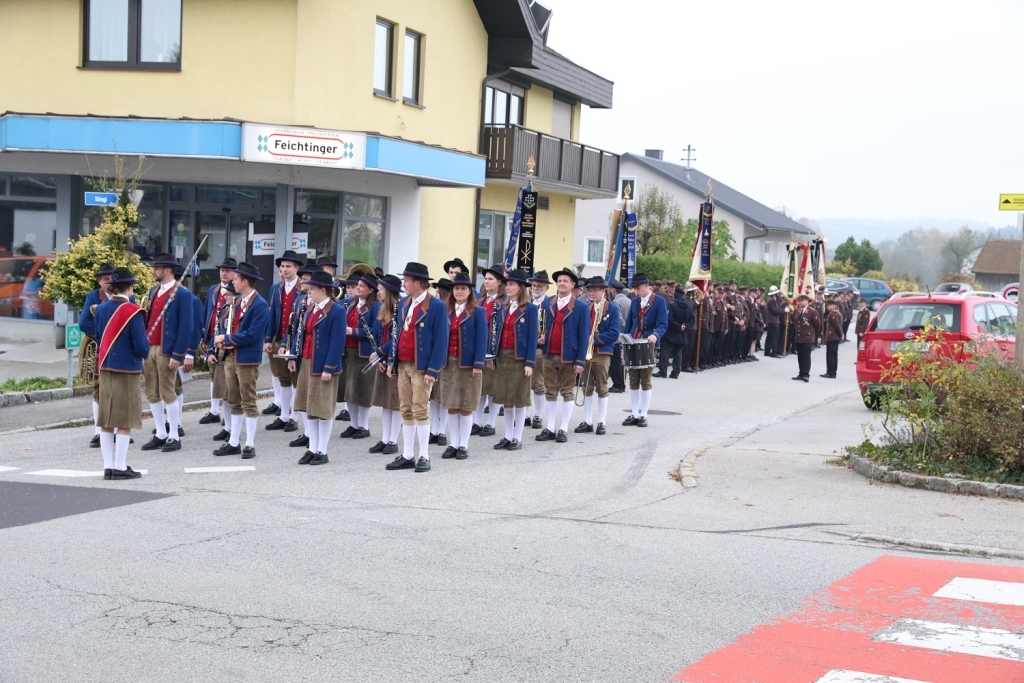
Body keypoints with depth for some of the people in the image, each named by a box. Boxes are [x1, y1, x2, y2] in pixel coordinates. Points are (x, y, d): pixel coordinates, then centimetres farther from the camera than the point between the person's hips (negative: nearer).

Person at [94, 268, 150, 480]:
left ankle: (108, 465, 13)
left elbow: (99, 338, 13)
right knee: (125, 421, 0)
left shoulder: (101, 309, 5)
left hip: (104, 367, 6)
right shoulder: (133, 312, -14)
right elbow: (141, 346, -14)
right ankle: (120, 467, 1)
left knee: (106, 421, 9)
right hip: (127, 370, -6)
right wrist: (145, 352, 7)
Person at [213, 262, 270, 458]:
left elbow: (252, 335, -21)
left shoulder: (260, 305, -15)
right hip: (231, 357, 9)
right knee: (234, 402, 13)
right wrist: (223, 340, -1)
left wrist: (226, 338, -15)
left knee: (248, 403, -1)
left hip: (247, 360, -9)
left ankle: (250, 444, 6)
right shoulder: (238, 302, 13)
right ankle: (234, 442, 19)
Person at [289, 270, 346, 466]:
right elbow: (300, 333, 15)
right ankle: (312, 449, 20)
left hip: (322, 367, -8)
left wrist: (329, 368, -21)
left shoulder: (337, 311, -13)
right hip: (305, 363, 8)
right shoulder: (309, 309, 12)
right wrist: (293, 356, 5)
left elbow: (337, 342, -17)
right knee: (306, 407, 11)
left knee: (323, 409, 0)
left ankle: (322, 452, 9)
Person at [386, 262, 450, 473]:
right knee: (406, 410, 10)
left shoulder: (436, 307, -11)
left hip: (421, 367, -7)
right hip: (403, 365, 7)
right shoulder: (404, 303, 11)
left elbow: (441, 340, -12)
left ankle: (424, 457, 3)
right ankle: (407, 456, 15)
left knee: (420, 410, -5)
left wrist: (433, 370, -17)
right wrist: (393, 361, 12)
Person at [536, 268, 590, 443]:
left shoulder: (581, 307, -4)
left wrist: (580, 361, -12)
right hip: (549, 356, 4)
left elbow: (584, 335, -6)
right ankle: (550, 428, 14)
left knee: (567, 393, 5)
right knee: (550, 392, 8)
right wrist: (543, 337, -6)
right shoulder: (548, 304, 8)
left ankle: (563, 429, 9)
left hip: (568, 357, -4)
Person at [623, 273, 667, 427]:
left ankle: (643, 415, 5)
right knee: (633, 381, 5)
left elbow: (663, 324, -11)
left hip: (649, 345, -5)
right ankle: (634, 415, 11)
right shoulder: (634, 301, 12)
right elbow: (629, 324, 13)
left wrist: (655, 335, -31)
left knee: (645, 381, -1)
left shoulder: (659, 301, -4)